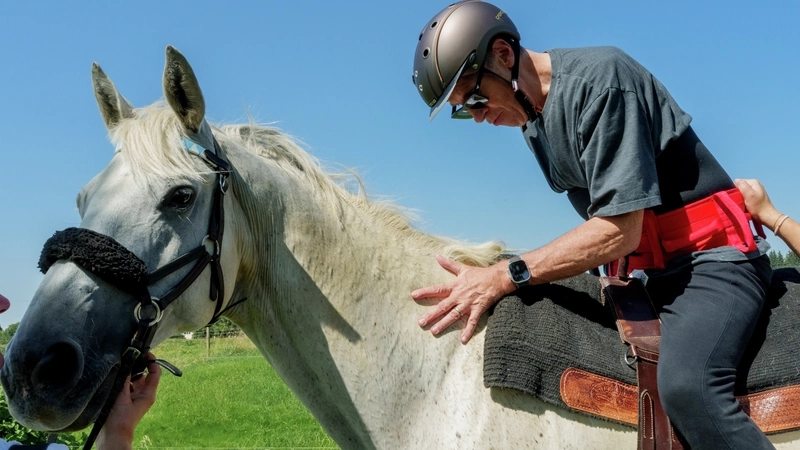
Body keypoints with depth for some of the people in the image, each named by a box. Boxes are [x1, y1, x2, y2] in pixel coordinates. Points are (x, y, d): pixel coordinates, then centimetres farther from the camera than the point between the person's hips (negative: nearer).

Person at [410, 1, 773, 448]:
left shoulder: (600, 77, -19)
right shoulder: (531, 118, 11)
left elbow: (620, 231, -24)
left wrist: (505, 277, -25)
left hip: (711, 258, -9)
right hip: (648, 272, 9)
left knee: (685, 386, -34)